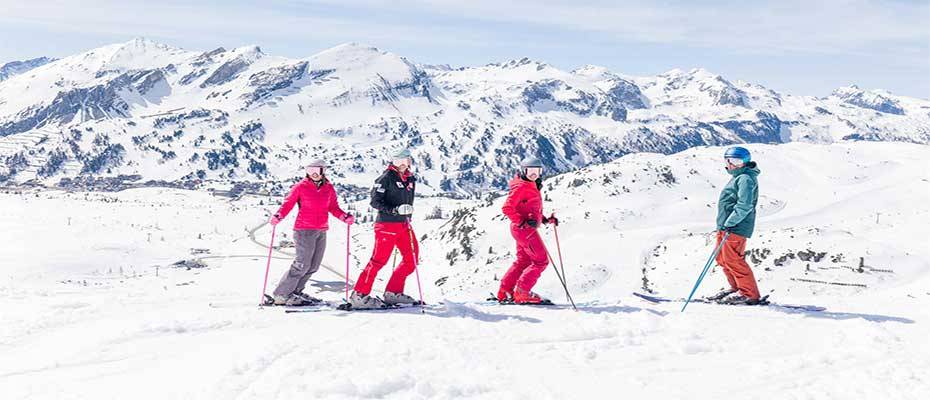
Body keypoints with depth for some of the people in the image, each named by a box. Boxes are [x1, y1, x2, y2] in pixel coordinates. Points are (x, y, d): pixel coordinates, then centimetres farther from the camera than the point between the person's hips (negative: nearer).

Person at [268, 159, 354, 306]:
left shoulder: (329, 188, 10)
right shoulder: (301, 186, -3)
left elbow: (334, 208, 12)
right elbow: (288, 204, -5)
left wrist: (345, 217, -6)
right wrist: (278, 216, -22)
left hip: (321, 231, 6)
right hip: (304, 230, -6)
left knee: (314, 266, 9)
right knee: (302, 264, -12)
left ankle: (295, 291, 22)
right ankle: (281, 295, -4)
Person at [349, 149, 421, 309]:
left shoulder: (411, 179, 13)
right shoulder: (387, 177, -8)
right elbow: (375, 201, -13)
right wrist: (395, 210, -23)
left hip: (404, 225, 8)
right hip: (387, 224, -8)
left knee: (411, 258, 7)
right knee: (379, 259, -9)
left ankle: (393, 293, 16)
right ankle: (359, 294, -1)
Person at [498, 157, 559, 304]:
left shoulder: (533, 187, 16)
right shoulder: (520, 187, -14)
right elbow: (507, 208, -20)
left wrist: (546, 220, 11)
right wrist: (522, 222, -25)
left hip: (527, 229, 10)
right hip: (523, 229, -10)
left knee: (523, 261, 16)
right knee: (541, 260, -7)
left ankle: (505, 292, 19)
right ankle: (522, 293, -5)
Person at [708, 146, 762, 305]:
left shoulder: (745, 179, -14)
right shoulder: (739, 177, 20)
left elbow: (745, 206, -23)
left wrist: (728, 223, -23)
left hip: (735, 228, -10)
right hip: (726, 226, 10)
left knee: (732, 260, -9)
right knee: (722, 258, 14)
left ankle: (749, 294, -1)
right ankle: (735, 288, 27)